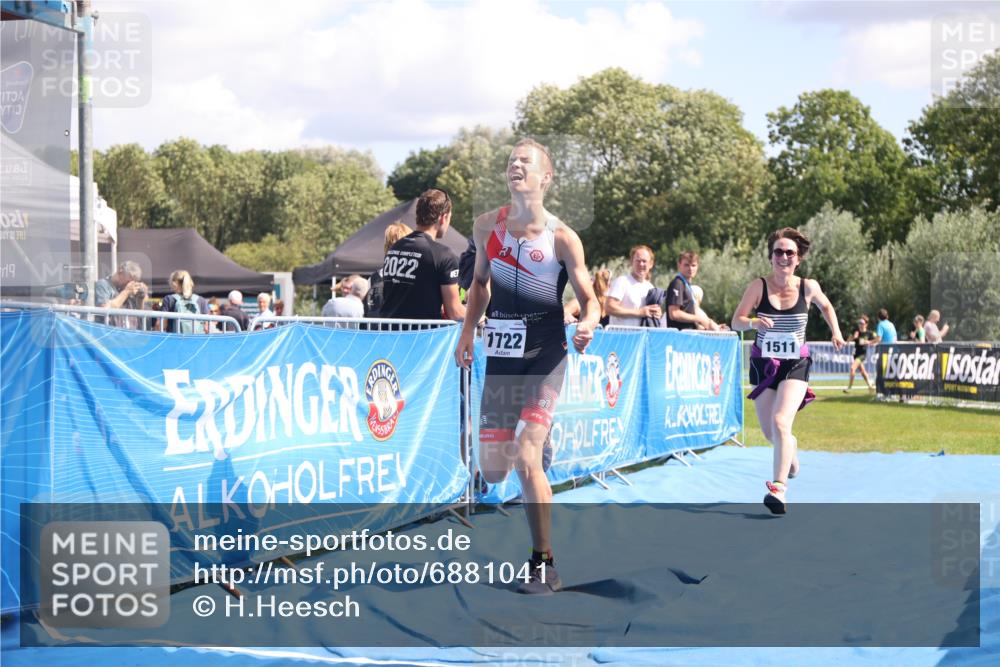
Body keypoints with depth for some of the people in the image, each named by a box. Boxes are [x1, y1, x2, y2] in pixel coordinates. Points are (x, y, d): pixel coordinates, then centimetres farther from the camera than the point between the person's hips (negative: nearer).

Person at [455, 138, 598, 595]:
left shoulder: (562, 238, -7)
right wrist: (467, 334, 12)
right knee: (493, 472, 3)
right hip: (500, 354, 5)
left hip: (545, 355, -5)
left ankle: (544, 567, -6)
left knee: (525, 459, -16)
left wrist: (588, 324, -26)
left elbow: (588, 297, -5)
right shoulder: (486, 227, 5)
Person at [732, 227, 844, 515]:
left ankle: (778, 488, -23)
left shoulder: (808, 287, -5)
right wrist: (754, 322, -32)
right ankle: (791, 449, 48)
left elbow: (825, 306, 17)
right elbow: (736, 321, -13)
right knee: (769, 431, 10)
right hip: (763, 363, 2)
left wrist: (836, 332, 9)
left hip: (796, 364, -2)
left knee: (780, 422, -23)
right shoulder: (759, 286, -9)